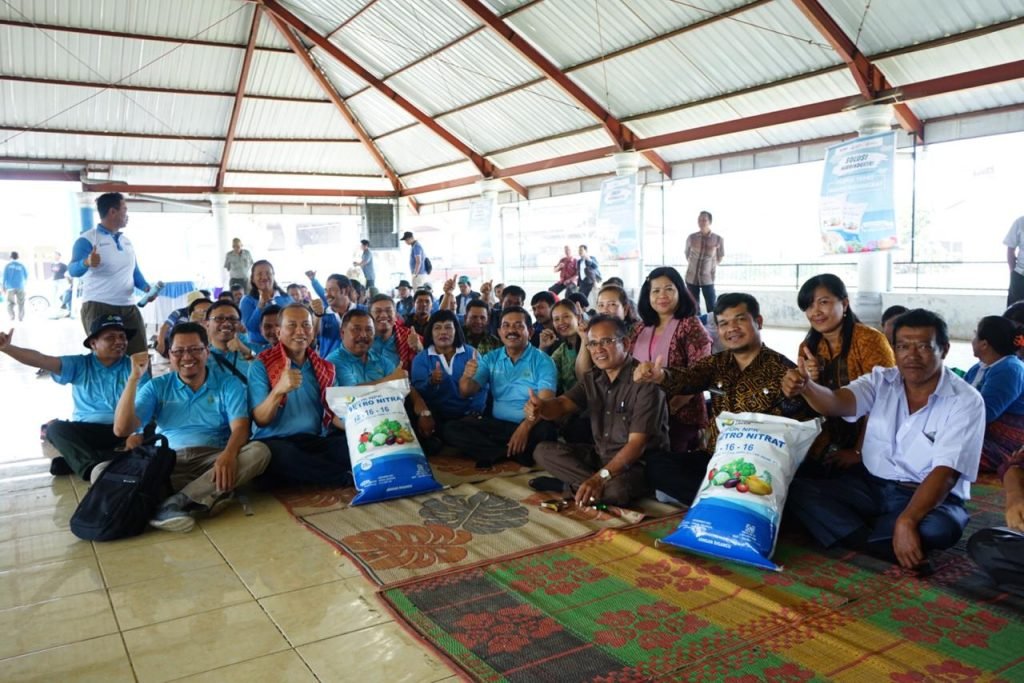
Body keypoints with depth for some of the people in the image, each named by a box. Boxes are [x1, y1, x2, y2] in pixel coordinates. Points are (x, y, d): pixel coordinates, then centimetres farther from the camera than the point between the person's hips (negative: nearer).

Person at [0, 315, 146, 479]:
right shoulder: (79, 365, 9)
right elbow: (41, 360, -4)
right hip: (86, 431, 1)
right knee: (55, 427, -25)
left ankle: (75, 461, -31)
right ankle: (93, 468, -45)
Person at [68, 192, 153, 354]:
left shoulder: (127, 241, 18)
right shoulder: (88, 239, -4)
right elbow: (73, 270, -16)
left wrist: (146, 287, 2)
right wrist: (87, 263, -39)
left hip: (129, 308, 6)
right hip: (98, 308, -6)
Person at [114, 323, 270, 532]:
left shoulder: (229, 385, 6)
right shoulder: (156, 387, 12)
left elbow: (240, 428, -8)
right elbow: (121, 430, 1)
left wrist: (229, 454, -32)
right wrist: (134, 377, -7)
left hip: (213, 459, -1)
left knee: (259, 451, -31)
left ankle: (176, 501, -36)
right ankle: (209, 494, -36)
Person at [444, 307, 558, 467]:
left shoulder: (542, 360, -3)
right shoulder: (490, 359, 10)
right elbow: (467, 393, 2)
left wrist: (526, 426, -34)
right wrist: (466, 376, -22)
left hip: (530, 425, -4)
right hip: (497, 424, 4)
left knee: (546, 431, -37)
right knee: (451, 429, -16)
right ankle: (518, 454, -20)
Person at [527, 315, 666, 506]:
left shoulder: (645, 382, -19)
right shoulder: (593, 378, 5)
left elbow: (637, 443, -25)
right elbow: (561, 405, -5)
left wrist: (600, 477, -34)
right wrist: (541, 407, -31)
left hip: (640, 463, -7)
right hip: (600, 455, 7)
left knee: (616, 490, -39)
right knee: (543, 451, -3)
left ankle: (569, 486, -12)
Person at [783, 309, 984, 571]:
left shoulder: (966, 401, -10)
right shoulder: (881, 381, 1)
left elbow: (945, 473, -21)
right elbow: (837, 403, -19)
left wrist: (906, 521, -35)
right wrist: (806, 387, -43)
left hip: (932, 497, -3)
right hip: (871, 486, 4)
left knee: (938, 528, -38)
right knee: (798, 489, -19)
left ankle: (856, 540, -15)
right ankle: (891, 550, -24)